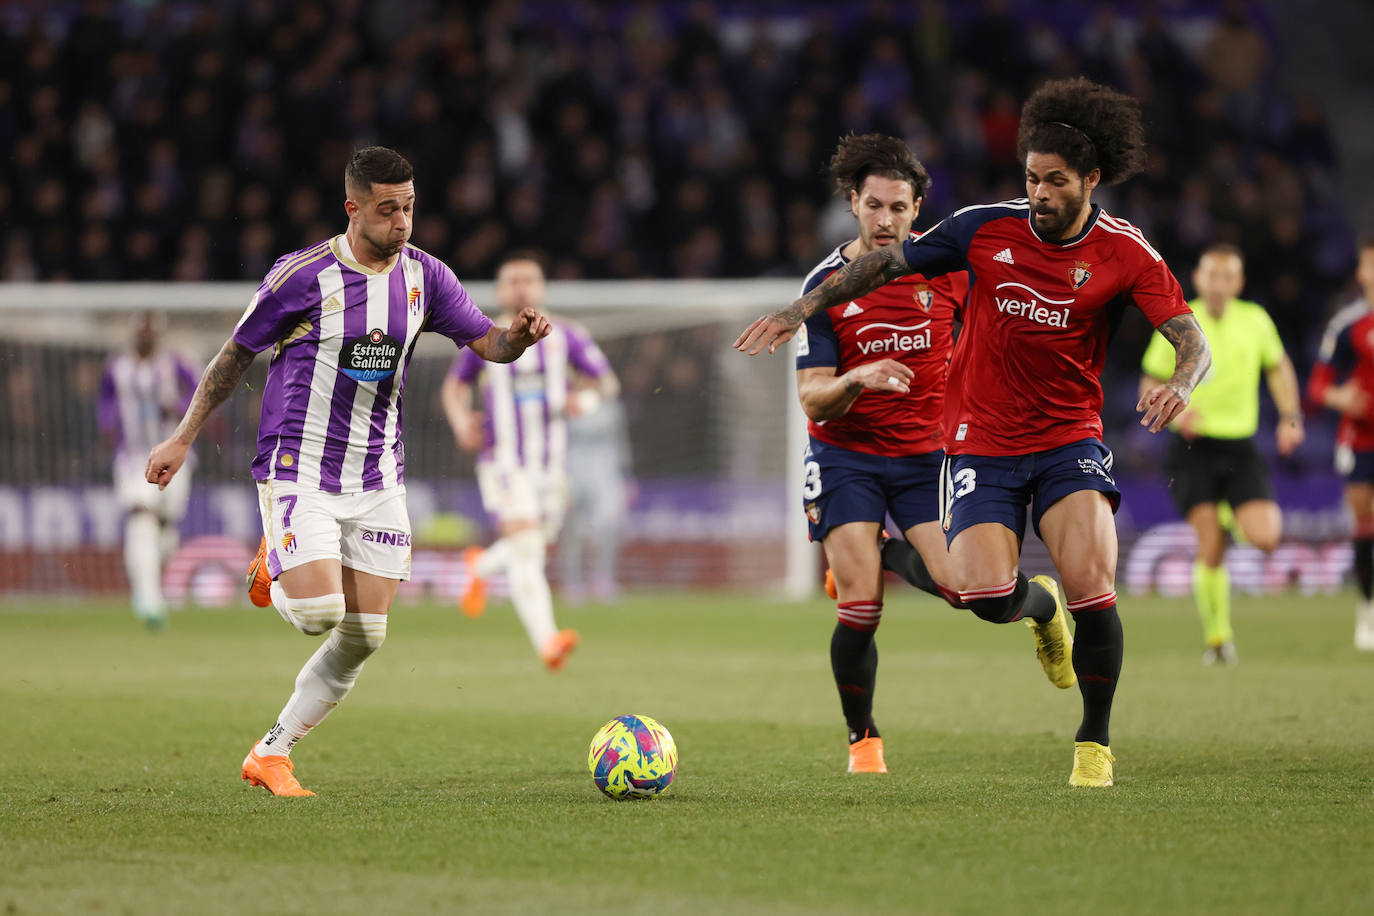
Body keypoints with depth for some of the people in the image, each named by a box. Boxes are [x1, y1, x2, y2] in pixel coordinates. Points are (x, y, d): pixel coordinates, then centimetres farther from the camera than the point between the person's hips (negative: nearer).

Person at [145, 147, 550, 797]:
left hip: (376, 475, 5)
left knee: (364, 636, 0)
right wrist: (182, 439, 3)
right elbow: (234, 356, 0)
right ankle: (272, 574, 16)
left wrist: (517, 336, -22)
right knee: (320, 613, -21)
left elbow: (488, 343, 2)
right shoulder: (303, 276, -10)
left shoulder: (423, 275, 3)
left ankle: (271, 754, 14)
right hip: (298, 468, -5)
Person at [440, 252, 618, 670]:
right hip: (503, 463, -3)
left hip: (551, 464, 3)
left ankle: (480, 567, 49)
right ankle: (547, 642, -30)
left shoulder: (565, 337, 4)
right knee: (526, 549, -20)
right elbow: (454, 385, 16)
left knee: (533, 551, 16)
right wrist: (461, 422, -4)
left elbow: (607, 381, 7)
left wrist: (589, 398, -16)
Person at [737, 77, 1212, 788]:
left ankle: (1095, 742, 1)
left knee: (1093, 589, -21)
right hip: (981, 442, 1)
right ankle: (1035, 603, 22)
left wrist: (1179, 384, -35)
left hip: (1070, 440, -1)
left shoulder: (1125, 254, -6)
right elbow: (886, 264, 8)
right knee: (986, 596, -18)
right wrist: (799, 311, 4)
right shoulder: (986, 228, -4)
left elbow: (1193, 340, -12)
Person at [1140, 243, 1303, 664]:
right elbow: (1150, 385, 5)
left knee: (1265, 538, -15)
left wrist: (1291, 417, 8)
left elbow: (1279, 367, 19)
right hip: (1194, 449, -2)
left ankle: (1232, 518, 22)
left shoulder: (1255, 321, 2)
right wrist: (1174, 413, -15)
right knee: (1210, 550, -11)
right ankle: (1217, 635, 7)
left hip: (1240, 448, 2)